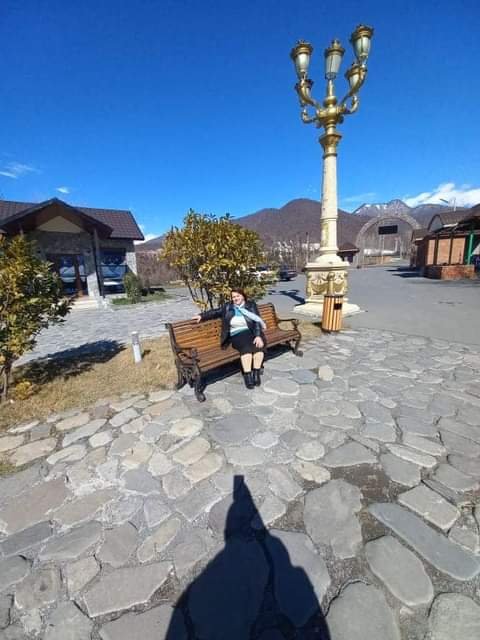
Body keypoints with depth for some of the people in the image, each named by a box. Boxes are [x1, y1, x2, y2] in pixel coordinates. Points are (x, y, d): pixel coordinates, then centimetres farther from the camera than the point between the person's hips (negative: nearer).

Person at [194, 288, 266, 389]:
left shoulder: (251, 305, 7)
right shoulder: (228, 307, 16)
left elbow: (257, 321, -3)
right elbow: (216, 312, 24)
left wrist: (258, 336, -17)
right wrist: (201, 315, 11)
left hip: (252, 332, 0)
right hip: (237, 334, 0)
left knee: (258, 345, -32)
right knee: (246, 347, -32)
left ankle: (256, 373, -23)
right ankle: (247, 375, -29)